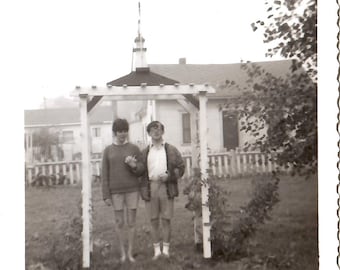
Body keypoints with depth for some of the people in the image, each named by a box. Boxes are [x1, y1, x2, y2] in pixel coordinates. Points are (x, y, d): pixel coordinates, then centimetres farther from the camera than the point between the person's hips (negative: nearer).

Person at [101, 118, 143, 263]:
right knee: (119, 222, 3)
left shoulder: (134, 148, 1)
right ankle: (122, 252, 19)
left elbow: (141, 169, 2)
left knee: (131, 221, 3)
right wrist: (106, 195, -5)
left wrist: (134, 165, -22)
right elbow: (105, 174, 0)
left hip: (132, 190, 0)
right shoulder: (108, 150, 1)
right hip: (116, 191, 0)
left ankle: (130, 252, 15)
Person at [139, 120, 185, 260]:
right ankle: (156, 250, 14)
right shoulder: (144, 152, 13)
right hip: (150, 187, 1)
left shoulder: (172, 150, 10)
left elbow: (180, 167, 6)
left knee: (166, 220, 2)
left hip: (166, 187, -1)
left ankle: (166, 249, 12)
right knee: (154, 221, 5)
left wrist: (169, 176, -11)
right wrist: (143, 189, -3)